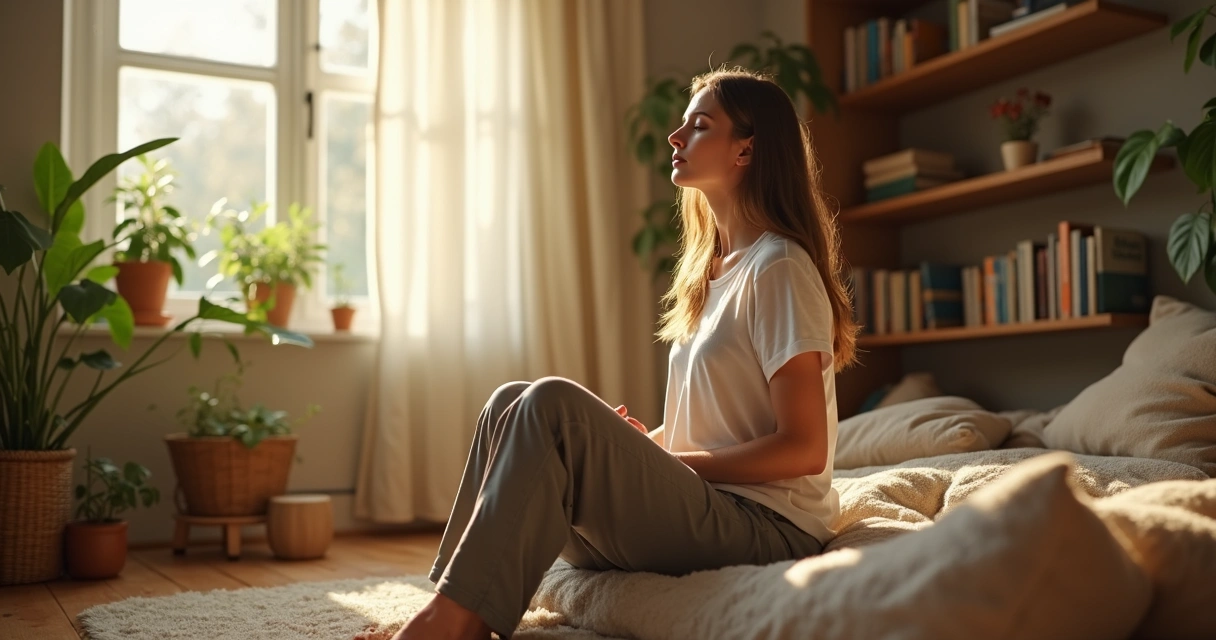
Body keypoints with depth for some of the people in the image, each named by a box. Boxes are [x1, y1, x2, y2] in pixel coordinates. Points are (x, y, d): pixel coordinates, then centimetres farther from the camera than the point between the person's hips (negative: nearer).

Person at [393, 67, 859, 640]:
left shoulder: (779, 268, -9)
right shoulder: (713, 271, 18)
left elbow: (803, 448, -14)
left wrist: (670, 462, -10)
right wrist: (644, 444, 2)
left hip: (769, 527, -8)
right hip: (705, 510, 8)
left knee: (553, 404, -25)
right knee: (510, 403, -5)